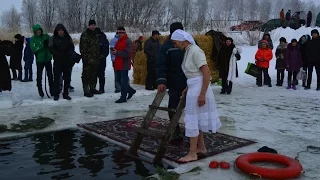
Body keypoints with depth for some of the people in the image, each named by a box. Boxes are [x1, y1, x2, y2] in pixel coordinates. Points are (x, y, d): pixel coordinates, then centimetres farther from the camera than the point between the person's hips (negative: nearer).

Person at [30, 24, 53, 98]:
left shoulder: (46, 36, 3)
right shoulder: (33, 39, -3)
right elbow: (33, 49, -14)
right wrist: (42, 45, -23)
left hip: (48, 59, 2)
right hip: (39, 60, -2)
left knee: (50, 75, 8)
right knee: (39, 76, 4)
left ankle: (52, 90, 19)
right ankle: (40, 90, 18)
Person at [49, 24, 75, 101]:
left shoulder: (68, 38, 8)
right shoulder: (53, 38, 2)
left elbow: (72, 47, 7)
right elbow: (51, 49, -4)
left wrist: (68, 54, -12)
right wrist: (59, 54, -16)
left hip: (67, 61, 2)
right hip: (57, 61, -2)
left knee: (67, 78, 5)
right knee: (56, 77, -1)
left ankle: (66, 94, 16)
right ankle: (56, 94, 7)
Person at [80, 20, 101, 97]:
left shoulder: (96, 35, 17)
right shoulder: (85, 35, -7)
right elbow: (82, 48, -13)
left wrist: (99, 57, 19)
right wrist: (85, 58, -19)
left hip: (95, 59, 8)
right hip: (88, 60, -8)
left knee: (94, 75, 14)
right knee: (86, 75, -4)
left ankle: (92, 88, 25)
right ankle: (86, 90, 0)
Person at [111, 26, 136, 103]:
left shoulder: (128, 42, -12)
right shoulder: (118, 41, 16)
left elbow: (127, 54, -21)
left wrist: (117, 52, -23)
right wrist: (114, 51, -1)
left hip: (124, 64, -9)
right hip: (118, 64, 9)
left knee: (123, 81, -3)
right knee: (119, 80, 16)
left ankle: (123, 97, 6)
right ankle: (131, 91, 31)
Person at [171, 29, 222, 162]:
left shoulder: (195, 51, -18)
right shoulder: (188, 51, 11)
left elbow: (207, 73, -22)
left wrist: (202, 94, -24)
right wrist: (187, 88, 20)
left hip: (198, 89, -10)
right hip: (193, 88, 10)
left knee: (192, 120, -4)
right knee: (197, 119, 16)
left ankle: (192, 154, 5)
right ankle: (201, 147, 29)